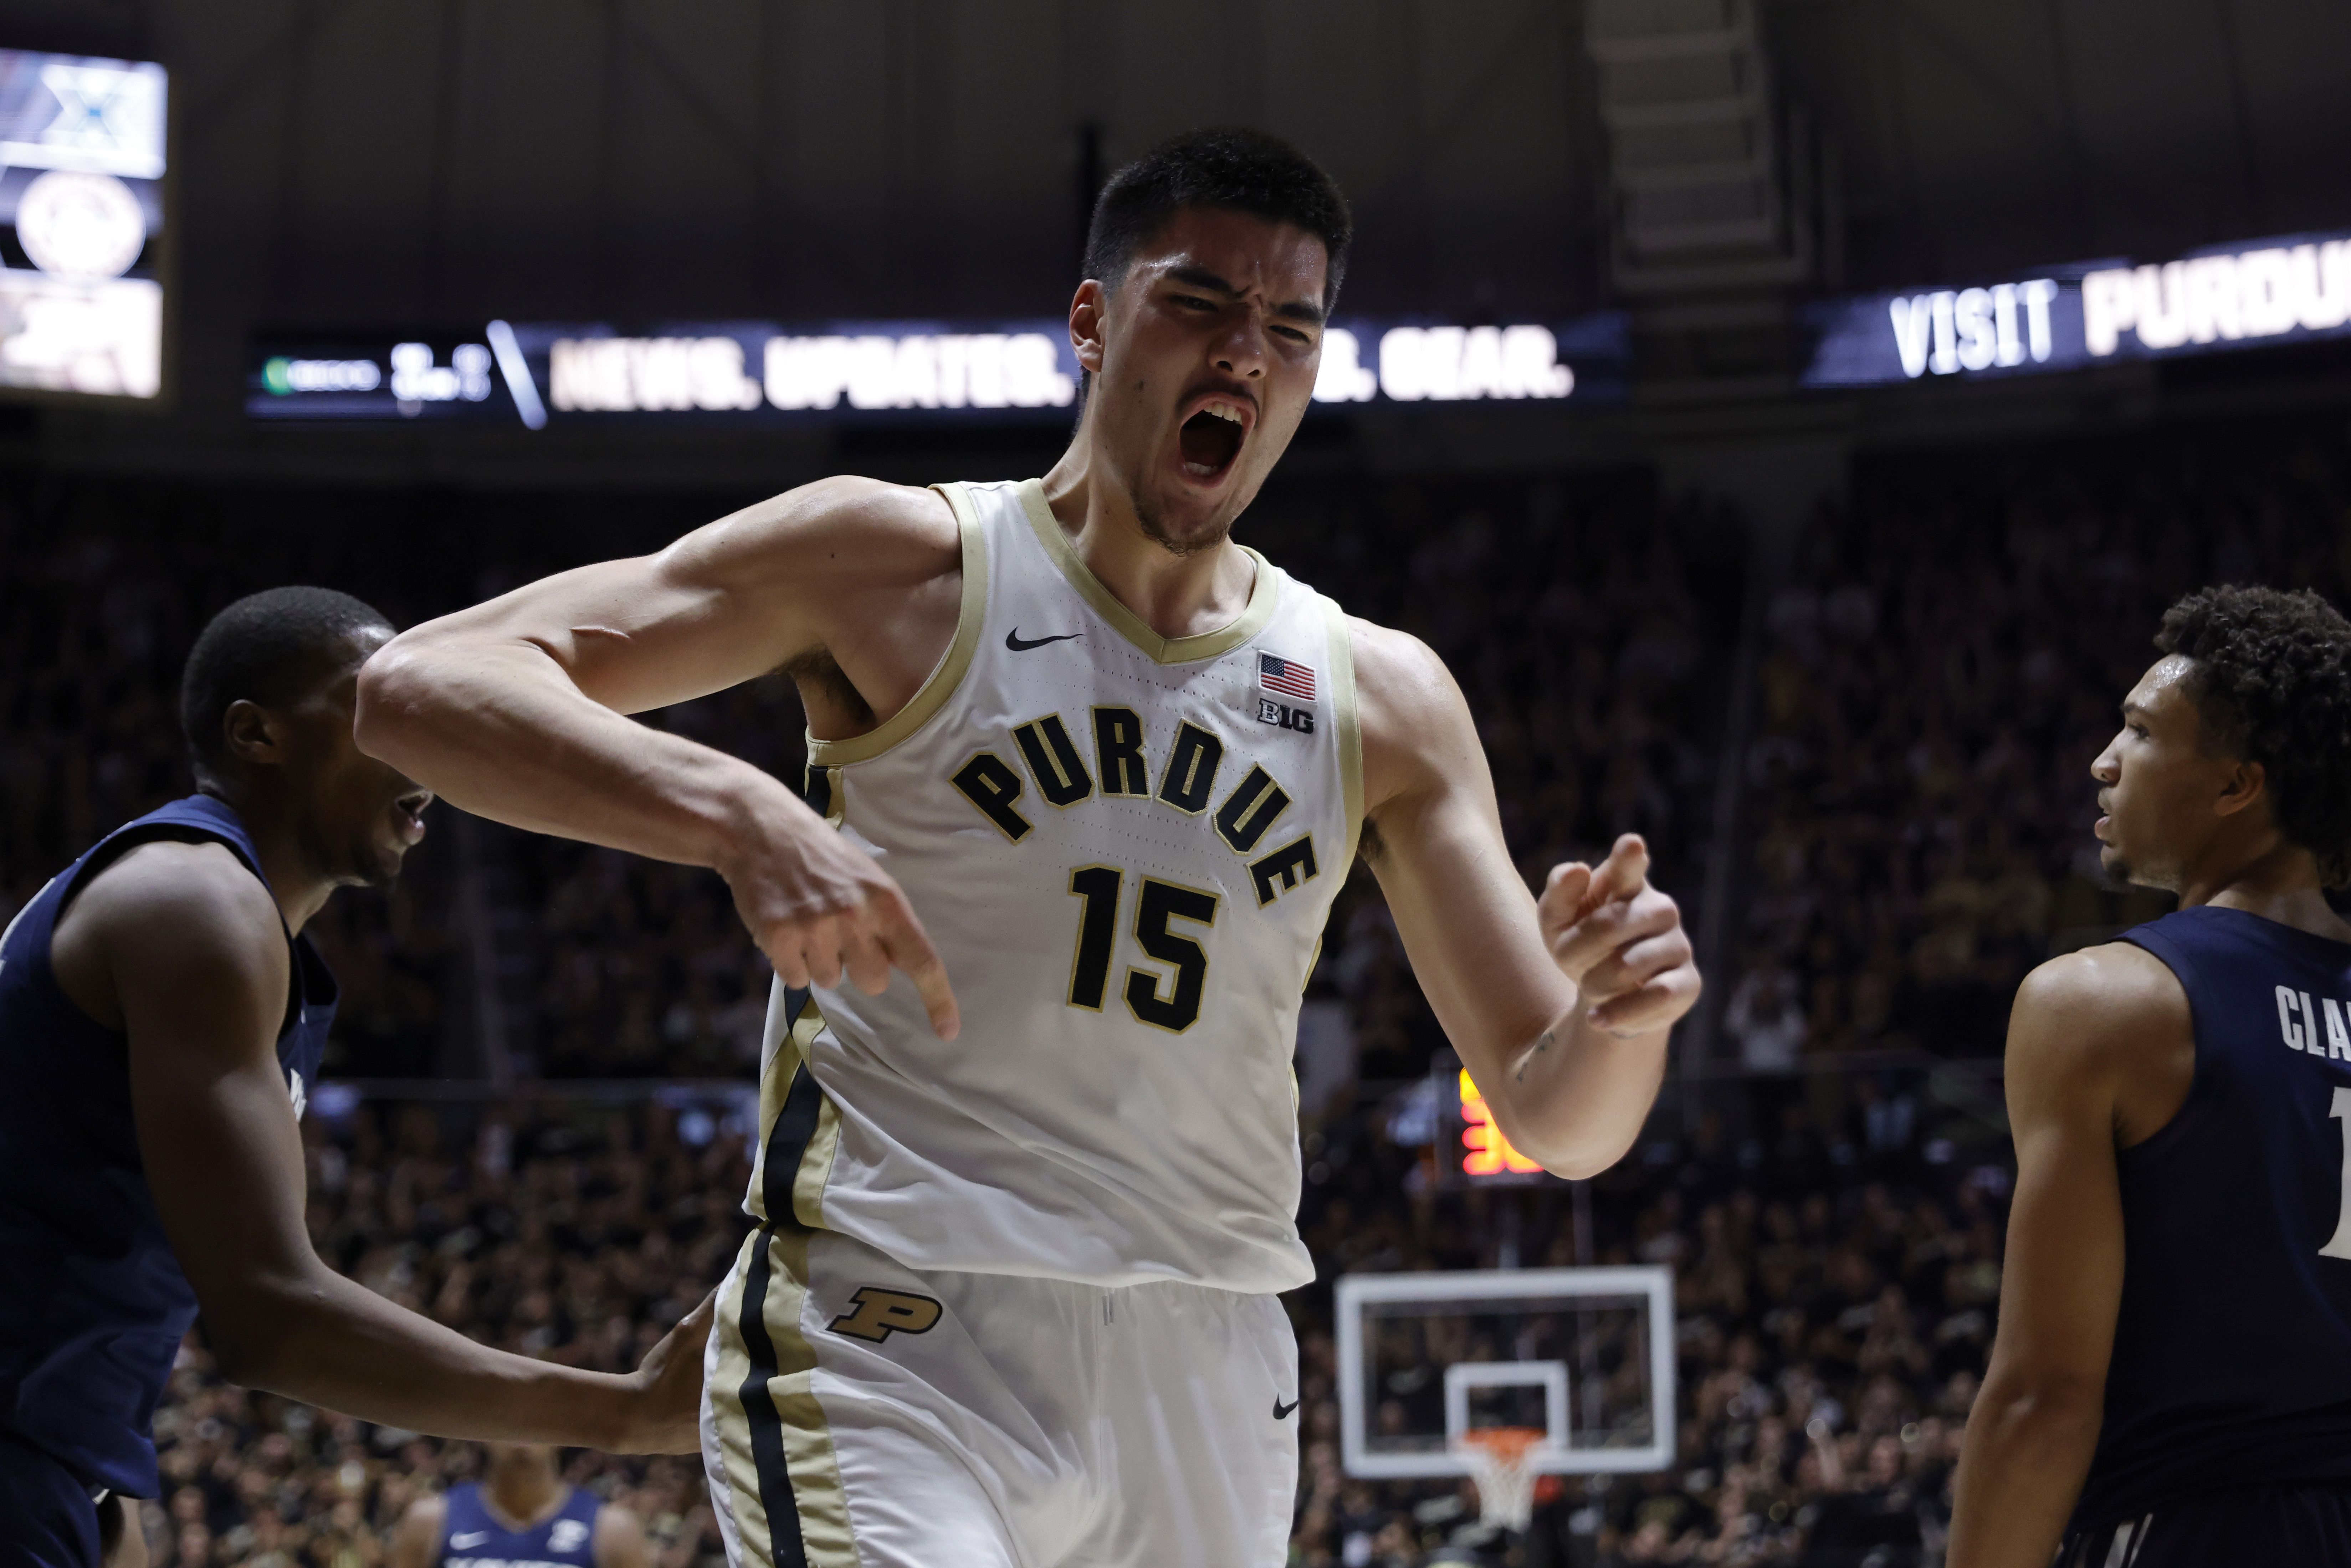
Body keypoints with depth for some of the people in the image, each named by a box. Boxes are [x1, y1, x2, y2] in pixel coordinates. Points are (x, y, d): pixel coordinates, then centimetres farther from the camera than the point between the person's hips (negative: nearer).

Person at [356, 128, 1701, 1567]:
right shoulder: (904, 565, -3)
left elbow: (1557, 1120, 8)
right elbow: (418, 687, -11)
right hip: (890, 1342, -5)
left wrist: (1618, 1016, -17)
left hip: (1206, 1387, 5)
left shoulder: (1381, 701, 9)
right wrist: (737, 811, -28)